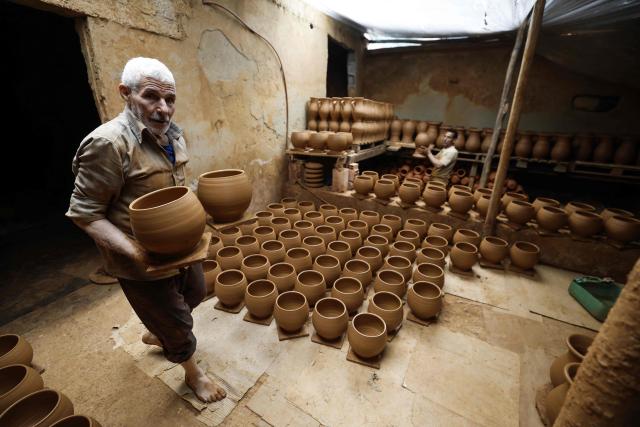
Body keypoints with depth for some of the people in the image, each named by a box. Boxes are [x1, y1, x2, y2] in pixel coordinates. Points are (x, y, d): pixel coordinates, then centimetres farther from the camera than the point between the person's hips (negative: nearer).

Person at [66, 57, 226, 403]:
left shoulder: (171, 134, 1)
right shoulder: (109, 142, -24)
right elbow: (83, 212, -19)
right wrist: (133, 251, -31)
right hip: (146, 261, -8)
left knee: (195, 293, 29)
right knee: (177, 323, 12)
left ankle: (155, 334, 59)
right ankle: (192, 373, 43)